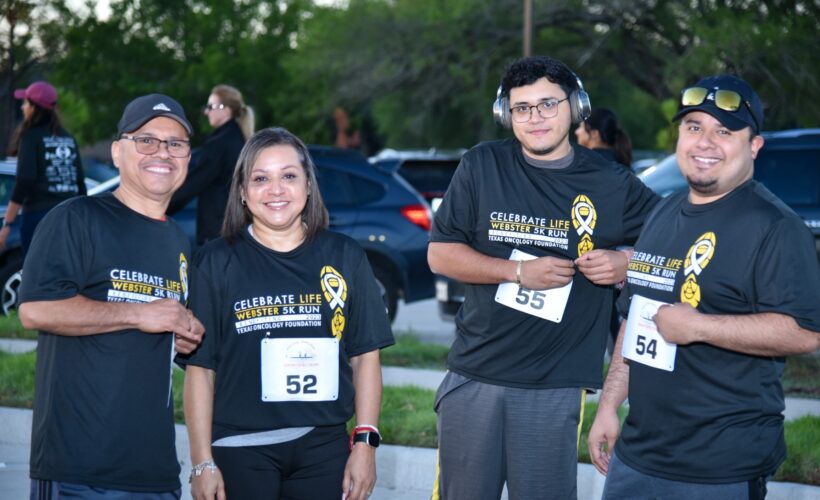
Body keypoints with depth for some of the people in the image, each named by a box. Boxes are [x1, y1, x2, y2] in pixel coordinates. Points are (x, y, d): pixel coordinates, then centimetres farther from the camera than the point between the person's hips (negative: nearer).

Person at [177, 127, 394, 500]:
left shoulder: (344, 257, 7)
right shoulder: (218, 262, 1)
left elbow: (365, 356, 8)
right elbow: (200, 367, 0)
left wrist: (365, 442, 0)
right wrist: (202, 462, -5)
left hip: (325, 451, 2)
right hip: (240, 452, -2)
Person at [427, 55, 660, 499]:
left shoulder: (612, 186, 0)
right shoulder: (482, 167, 2)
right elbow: (440, 254, 1)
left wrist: (627, 264, -10)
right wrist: (519, 271, -12)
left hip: (555, 388, -1)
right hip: (474, 376, 1)